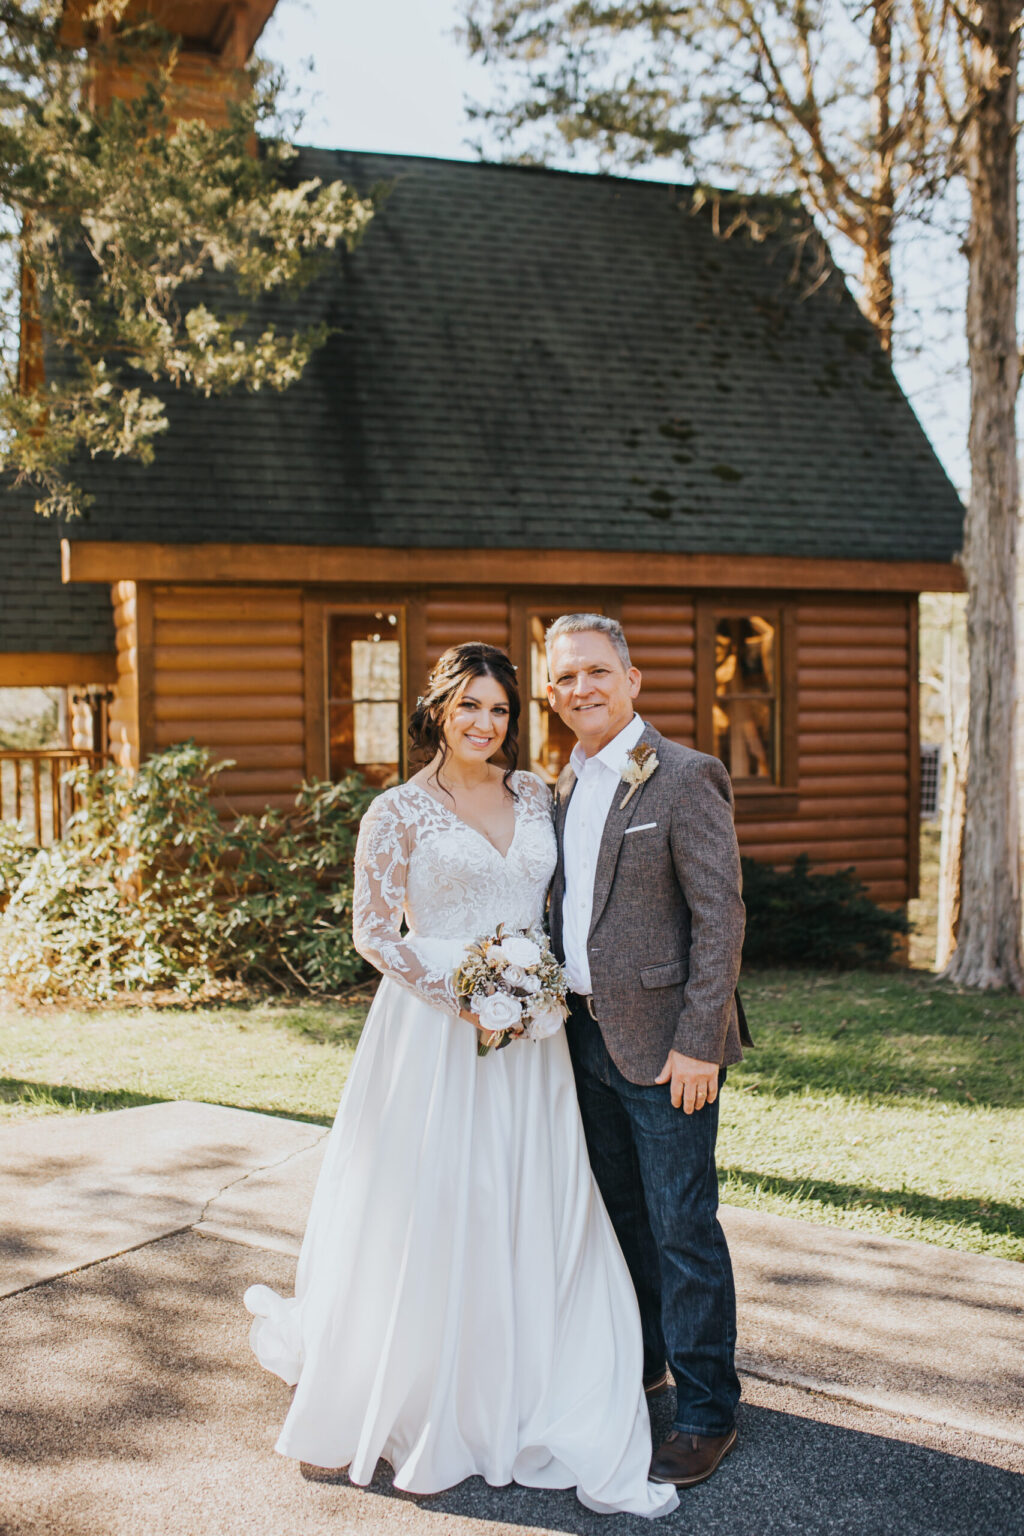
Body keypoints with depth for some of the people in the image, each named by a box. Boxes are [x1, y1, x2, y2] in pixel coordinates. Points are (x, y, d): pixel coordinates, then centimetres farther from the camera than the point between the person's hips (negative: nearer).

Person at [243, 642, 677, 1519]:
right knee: (431, 1225, 4)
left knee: (543, 1226, 5)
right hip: (436, 1033, -4)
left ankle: (573, 1436, 14)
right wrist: (460, 993, -15)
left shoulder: (535, 796, 9)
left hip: (530, 1037, 4)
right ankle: (417, 1424, 26)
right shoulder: (399, 813, -4)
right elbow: (373, 933, -5)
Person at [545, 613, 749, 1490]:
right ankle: (637, 1364, 37)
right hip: (587, 1033, 7)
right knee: (618, 1212, 19)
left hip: (663, 1041, -7)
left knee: (682, 1227, 0)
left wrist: (699, 1042, -18)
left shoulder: (685, 778, -12)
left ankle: (707, 1414, 14)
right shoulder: (565, 784, 10)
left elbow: (720, 916, -15)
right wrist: (563, 1008, 10)